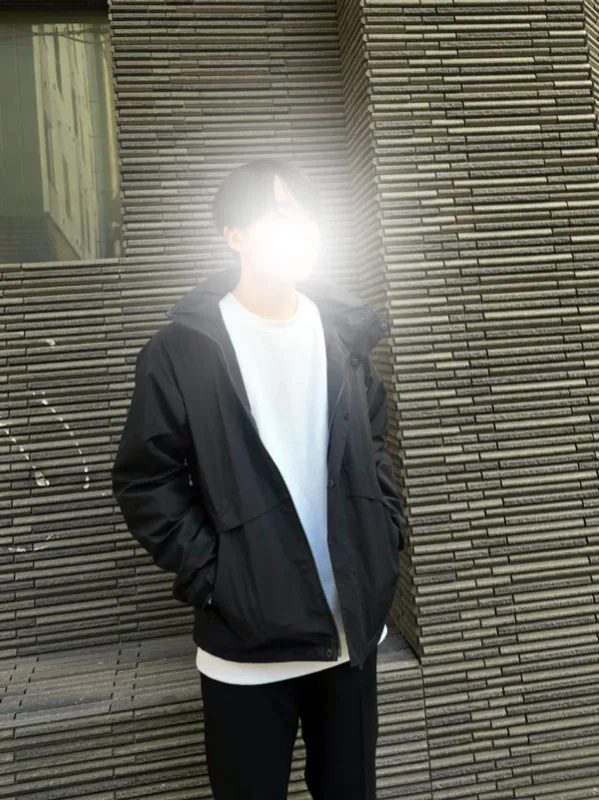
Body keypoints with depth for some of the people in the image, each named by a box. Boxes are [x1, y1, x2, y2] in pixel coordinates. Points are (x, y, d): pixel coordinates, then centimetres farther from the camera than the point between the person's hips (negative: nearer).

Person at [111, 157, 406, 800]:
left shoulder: (345, 333, 4)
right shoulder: (182, 347, -10)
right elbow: (143, 482, -7)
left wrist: (387, 542, 5)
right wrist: (210, 577, -12)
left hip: (355, 625, 4)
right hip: (248, 639, -4)